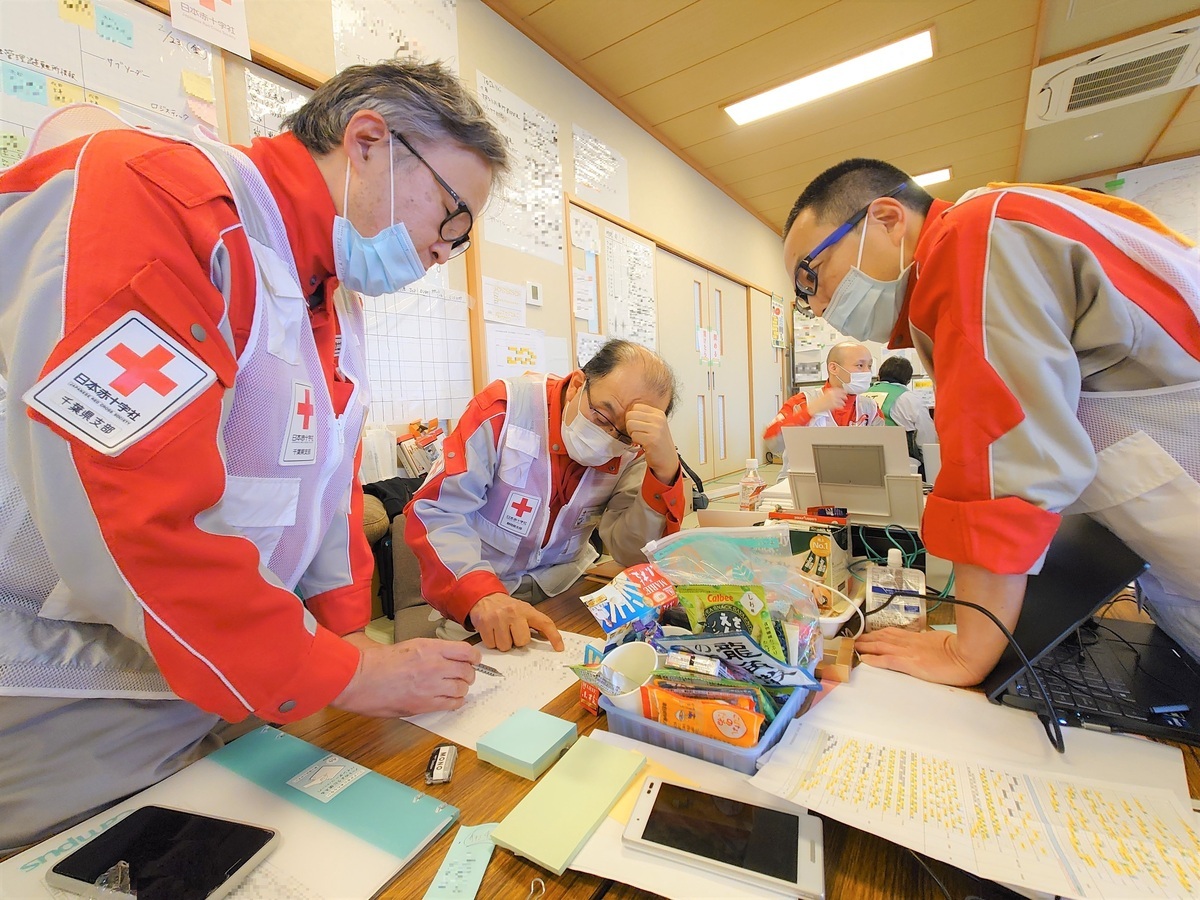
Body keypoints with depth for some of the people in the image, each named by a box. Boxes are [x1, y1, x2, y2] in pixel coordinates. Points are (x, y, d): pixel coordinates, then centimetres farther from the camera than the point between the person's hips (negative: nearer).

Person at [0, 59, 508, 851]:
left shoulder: (337, 304, 6)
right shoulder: (150, 193, -20)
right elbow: (134, 519, -28)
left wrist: (349, 634, -3)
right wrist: (342, 673, -19)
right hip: (66, 717, -7)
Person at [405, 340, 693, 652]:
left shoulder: (632, 447, -9)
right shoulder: (505, 406, -19)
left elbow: (636, 556, -14)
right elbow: (435, 512, -20)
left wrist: (666, 471, -29)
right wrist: (482, 596, -35)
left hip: (566, 587, 3)